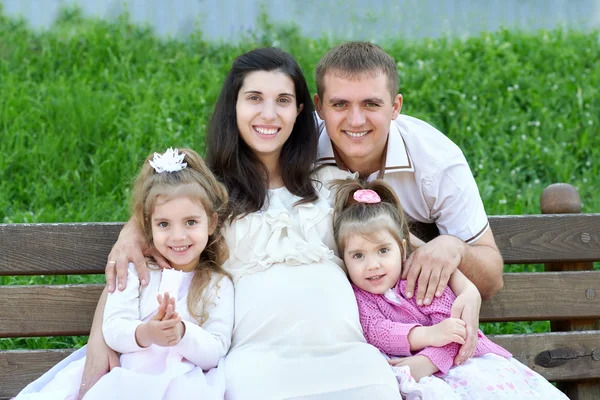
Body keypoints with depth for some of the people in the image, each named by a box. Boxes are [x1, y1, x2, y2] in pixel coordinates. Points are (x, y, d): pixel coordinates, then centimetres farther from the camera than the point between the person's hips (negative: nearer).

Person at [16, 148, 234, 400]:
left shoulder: (218, 284, 7)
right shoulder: (136, 272, 11)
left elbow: (216, 352, -1)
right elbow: (113, 329, -2)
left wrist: (183, 333, -21)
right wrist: (145, 334, -24)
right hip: (123, 377, 1)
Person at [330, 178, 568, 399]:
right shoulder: (356, 297, 6)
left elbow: (449, 326, -7)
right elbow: (375, 331, -13)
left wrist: (424, 363, -25)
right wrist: (426, 335, -27)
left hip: (457, 360, 2)